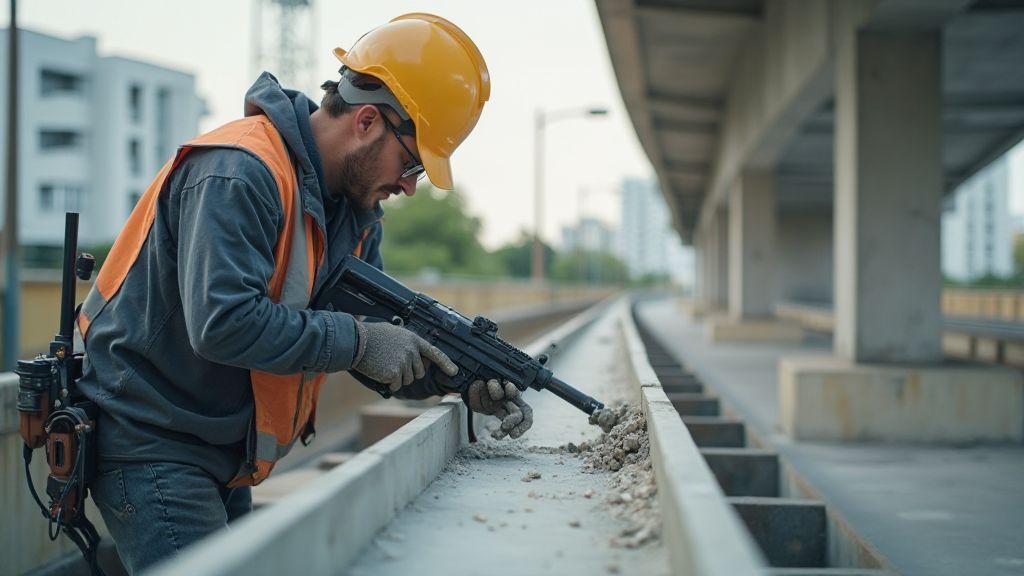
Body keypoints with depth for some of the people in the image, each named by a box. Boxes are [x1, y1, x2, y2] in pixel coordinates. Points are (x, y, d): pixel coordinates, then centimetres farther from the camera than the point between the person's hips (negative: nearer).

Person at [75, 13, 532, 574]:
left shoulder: (355, 207, 7)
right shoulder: (239, 174, -23)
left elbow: (384, 341, 8)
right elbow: (222, 323, -32)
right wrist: (357, 340, -26)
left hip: (220, 457, 10)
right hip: (149, 444, -9)